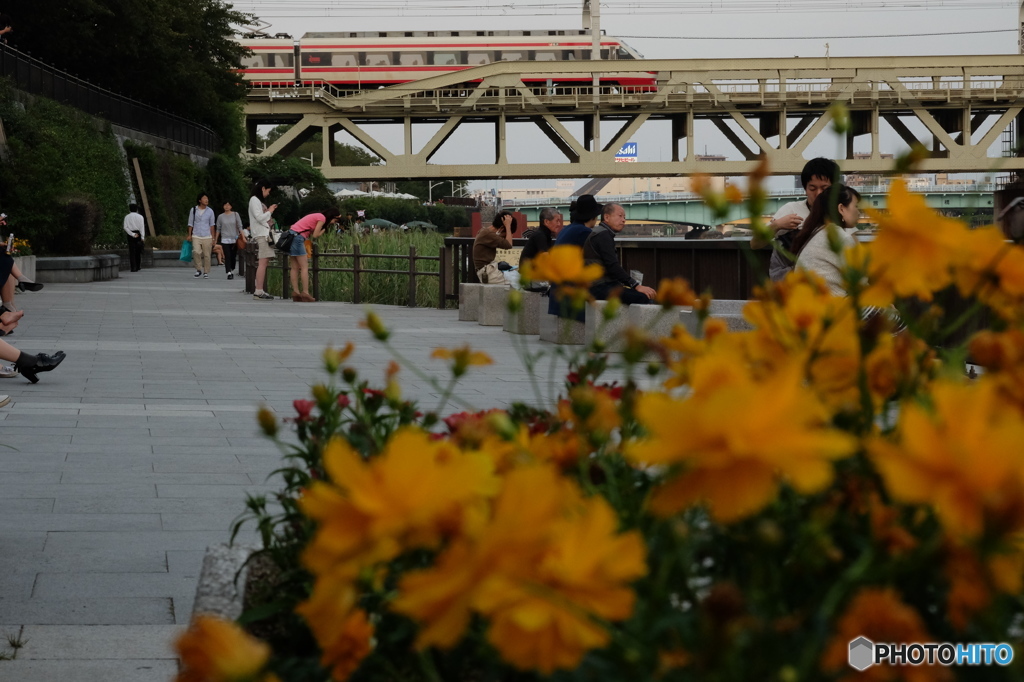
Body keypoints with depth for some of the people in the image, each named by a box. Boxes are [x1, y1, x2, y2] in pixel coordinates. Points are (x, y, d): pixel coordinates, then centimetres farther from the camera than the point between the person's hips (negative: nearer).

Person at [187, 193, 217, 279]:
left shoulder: (210, 211, 4)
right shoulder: (193, 210, 3)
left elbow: (212, 225, 9)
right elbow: (190, 223, 9)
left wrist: (213, 237, 6)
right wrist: (189, 235, 5)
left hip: (207, 236, 1)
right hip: (196, 236, -1)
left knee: (206, 255, -1)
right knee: (196, 252, -20)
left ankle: (206, 272, 10)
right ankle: (199, 270, -3)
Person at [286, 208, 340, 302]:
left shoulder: (317, 216, 23)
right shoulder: (322, 218, -5)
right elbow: (315, 235, -9)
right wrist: (324, 228, 6)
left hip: (291, 234, 9)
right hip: (297, 237, -9)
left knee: (295, 268, 7)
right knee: (304, 267, -6)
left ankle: (295, 292, 5)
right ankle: (305, 293, -9)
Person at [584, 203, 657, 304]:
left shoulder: (603, 234, 22)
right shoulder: (603, 235, -10)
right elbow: (612, 266, -19)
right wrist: (636, 286, -20)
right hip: (598, 287, -10)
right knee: (642, 297, -25)